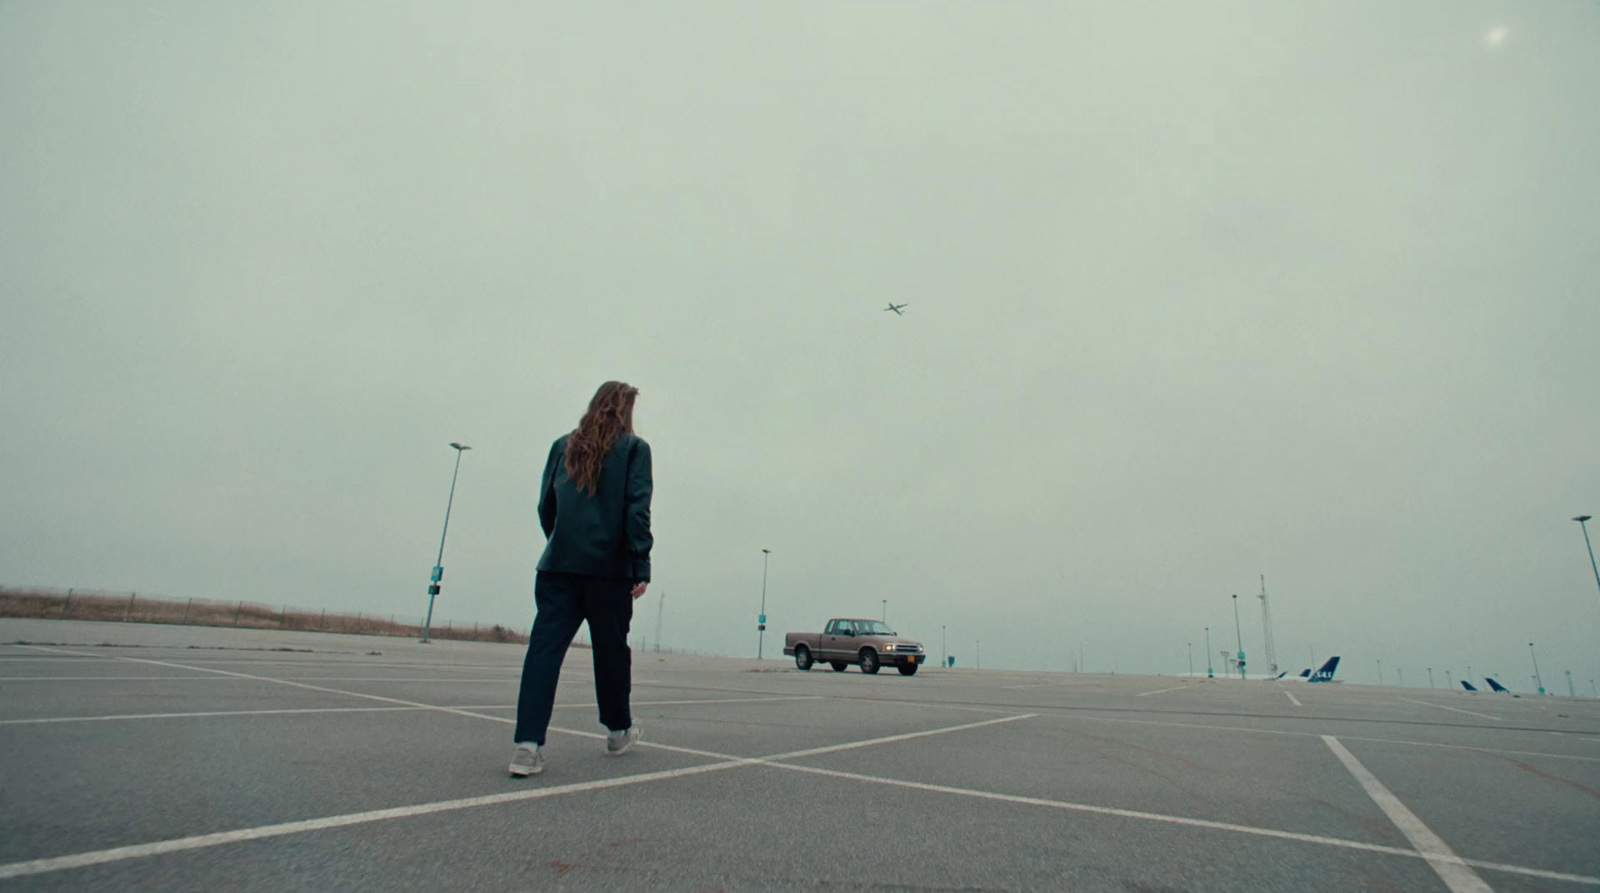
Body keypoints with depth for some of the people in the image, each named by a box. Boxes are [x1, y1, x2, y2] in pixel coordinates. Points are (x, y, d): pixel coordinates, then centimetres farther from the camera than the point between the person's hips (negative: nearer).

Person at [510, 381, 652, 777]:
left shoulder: (563, 446, 12)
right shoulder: (634, 448, 1)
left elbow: (545, 506, 12)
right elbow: (637, 510, -7)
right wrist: (641, 566, -7)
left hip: (558, 565, 3)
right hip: (609, 567, -2)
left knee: (544, 649, -2)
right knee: (612, 649, 11)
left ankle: (528, 744, -11)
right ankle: (619, 731, 27)